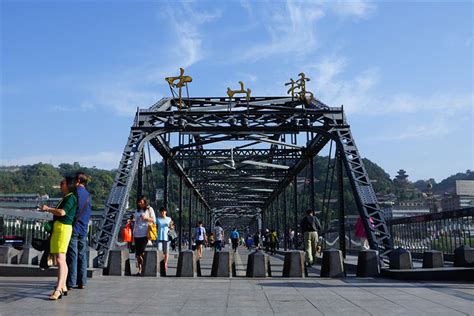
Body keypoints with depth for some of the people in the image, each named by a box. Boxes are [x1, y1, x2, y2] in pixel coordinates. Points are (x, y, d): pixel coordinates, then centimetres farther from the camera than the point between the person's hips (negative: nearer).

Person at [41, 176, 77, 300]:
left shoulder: (71, 197, -9)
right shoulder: (65, 198, 21)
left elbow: (62, 212, -21)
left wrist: (48, 209, -9)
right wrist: (49, 209, 15)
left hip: (63, 228, -11)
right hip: (57, 228, 11)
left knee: (60, 259, -16)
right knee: (61, 260, 13)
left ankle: (58, 290, -20)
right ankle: (63, 287, 20)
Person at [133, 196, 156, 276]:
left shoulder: (149, 209, 5)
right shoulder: (137, 210, 20)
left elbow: (154, 220, 1)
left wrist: (146, 218, -15)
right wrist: (133, 232, 18)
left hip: (145, 234, -5)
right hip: (137, 234, 5)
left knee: (142, 252, -12)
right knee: (137, 253, 2)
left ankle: (143, 269, -9)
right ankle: (139, 269, 7)